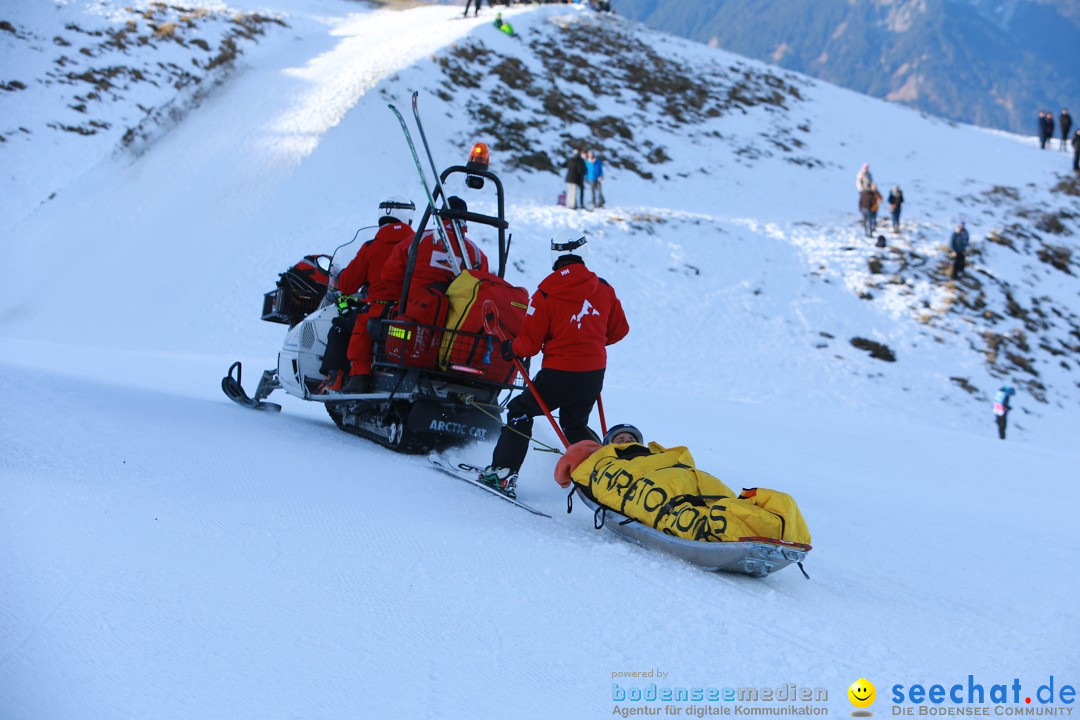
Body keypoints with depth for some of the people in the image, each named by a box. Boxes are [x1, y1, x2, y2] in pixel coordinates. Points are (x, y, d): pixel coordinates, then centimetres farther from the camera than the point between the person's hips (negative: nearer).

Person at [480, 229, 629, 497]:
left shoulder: (545, 294, -12)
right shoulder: (603, 288, 0)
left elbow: (530, 343, -9)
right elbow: (619, 329, 10)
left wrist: (511, 348, 12)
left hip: (560, 374, -5)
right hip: (595, 375, 5)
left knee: (520, 411, 14)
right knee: (575, 425, 26)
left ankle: (503, 473, 7)